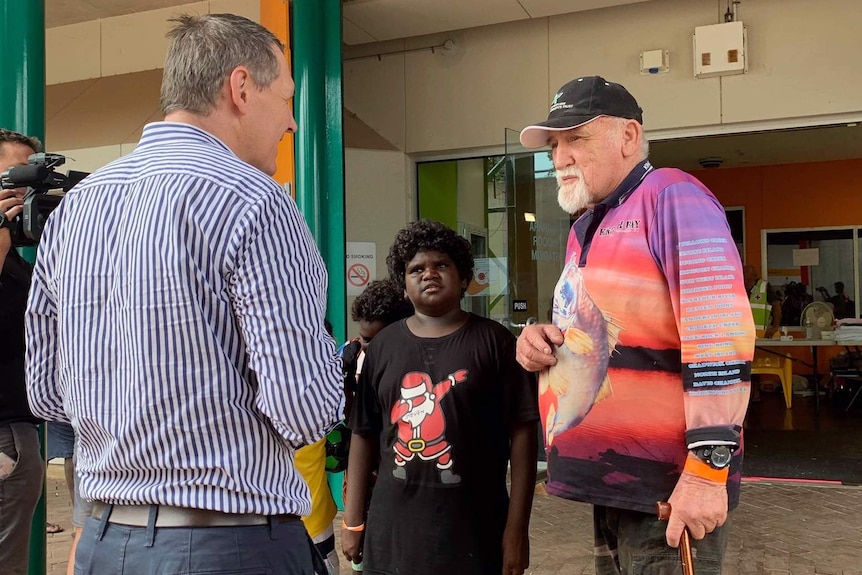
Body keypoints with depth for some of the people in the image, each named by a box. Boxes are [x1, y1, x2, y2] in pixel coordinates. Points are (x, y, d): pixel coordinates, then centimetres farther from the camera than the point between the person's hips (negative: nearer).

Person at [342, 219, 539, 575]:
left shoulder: (492, 341, -3)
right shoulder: (383, 346, 5)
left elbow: (522, 433, -5)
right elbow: (364, 434, 7)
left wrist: (517, 529, -8)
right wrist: (353, 521, 6)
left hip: (474, 532, -2)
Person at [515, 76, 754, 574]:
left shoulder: (672, 197, -11)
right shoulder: (584, 231, 16)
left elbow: (719, 333, -22)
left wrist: (707, 467, -25)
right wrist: (545, 341, 8)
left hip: (668, 488, -9)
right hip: (610, 482, 9)